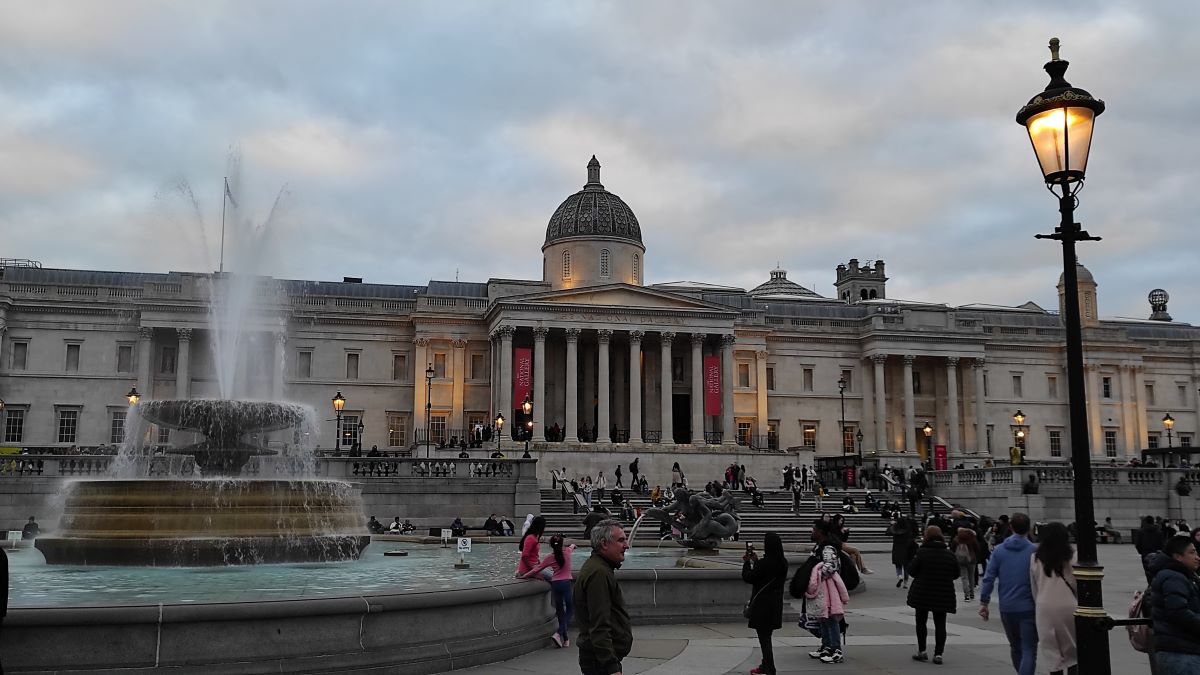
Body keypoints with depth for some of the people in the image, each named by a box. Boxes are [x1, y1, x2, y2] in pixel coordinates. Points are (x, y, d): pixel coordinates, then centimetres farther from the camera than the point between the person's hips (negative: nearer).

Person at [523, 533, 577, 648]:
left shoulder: (550, 557, -4)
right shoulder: (567, 551, -1)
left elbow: (537, 570, -3)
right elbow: (572, 547, 25)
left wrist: (524, 576, 9)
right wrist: (572, 546, 49)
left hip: (555, 584, 1)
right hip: (566, 583, -1)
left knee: (560, 611, 12)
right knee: (569, 609, 5)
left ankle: (565, 638, 15)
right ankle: (559, 633, -14)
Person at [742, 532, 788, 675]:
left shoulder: (764, 563, -22)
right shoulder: (783, 563, 2)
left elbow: (748, 577, -11)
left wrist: (747, 562, 3)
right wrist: (756, 561, 18)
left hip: (762, 606, -8)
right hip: (776, 605, 8)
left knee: (764, 638, -1)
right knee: (766, 637, 20)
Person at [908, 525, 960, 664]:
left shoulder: (922, 552, -11)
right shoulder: (949, 554, -1)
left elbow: (912, 571, -9)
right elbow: (956, 574, 7)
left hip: (922, 594, -2)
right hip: (943, 595, 2)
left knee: (921, 622, 12)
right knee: (940, 624, 8)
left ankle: (922, 651, 11)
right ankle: (938, 653, 3)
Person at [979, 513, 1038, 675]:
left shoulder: (999, 550, 1)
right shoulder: (1034, 551, -8)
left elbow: (988, 578, -2)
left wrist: (983, 603, 4)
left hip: (1006, 608, 4)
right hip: (1028, 607, -4)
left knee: (1015, 647, 21)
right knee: (1029, 650, -2)